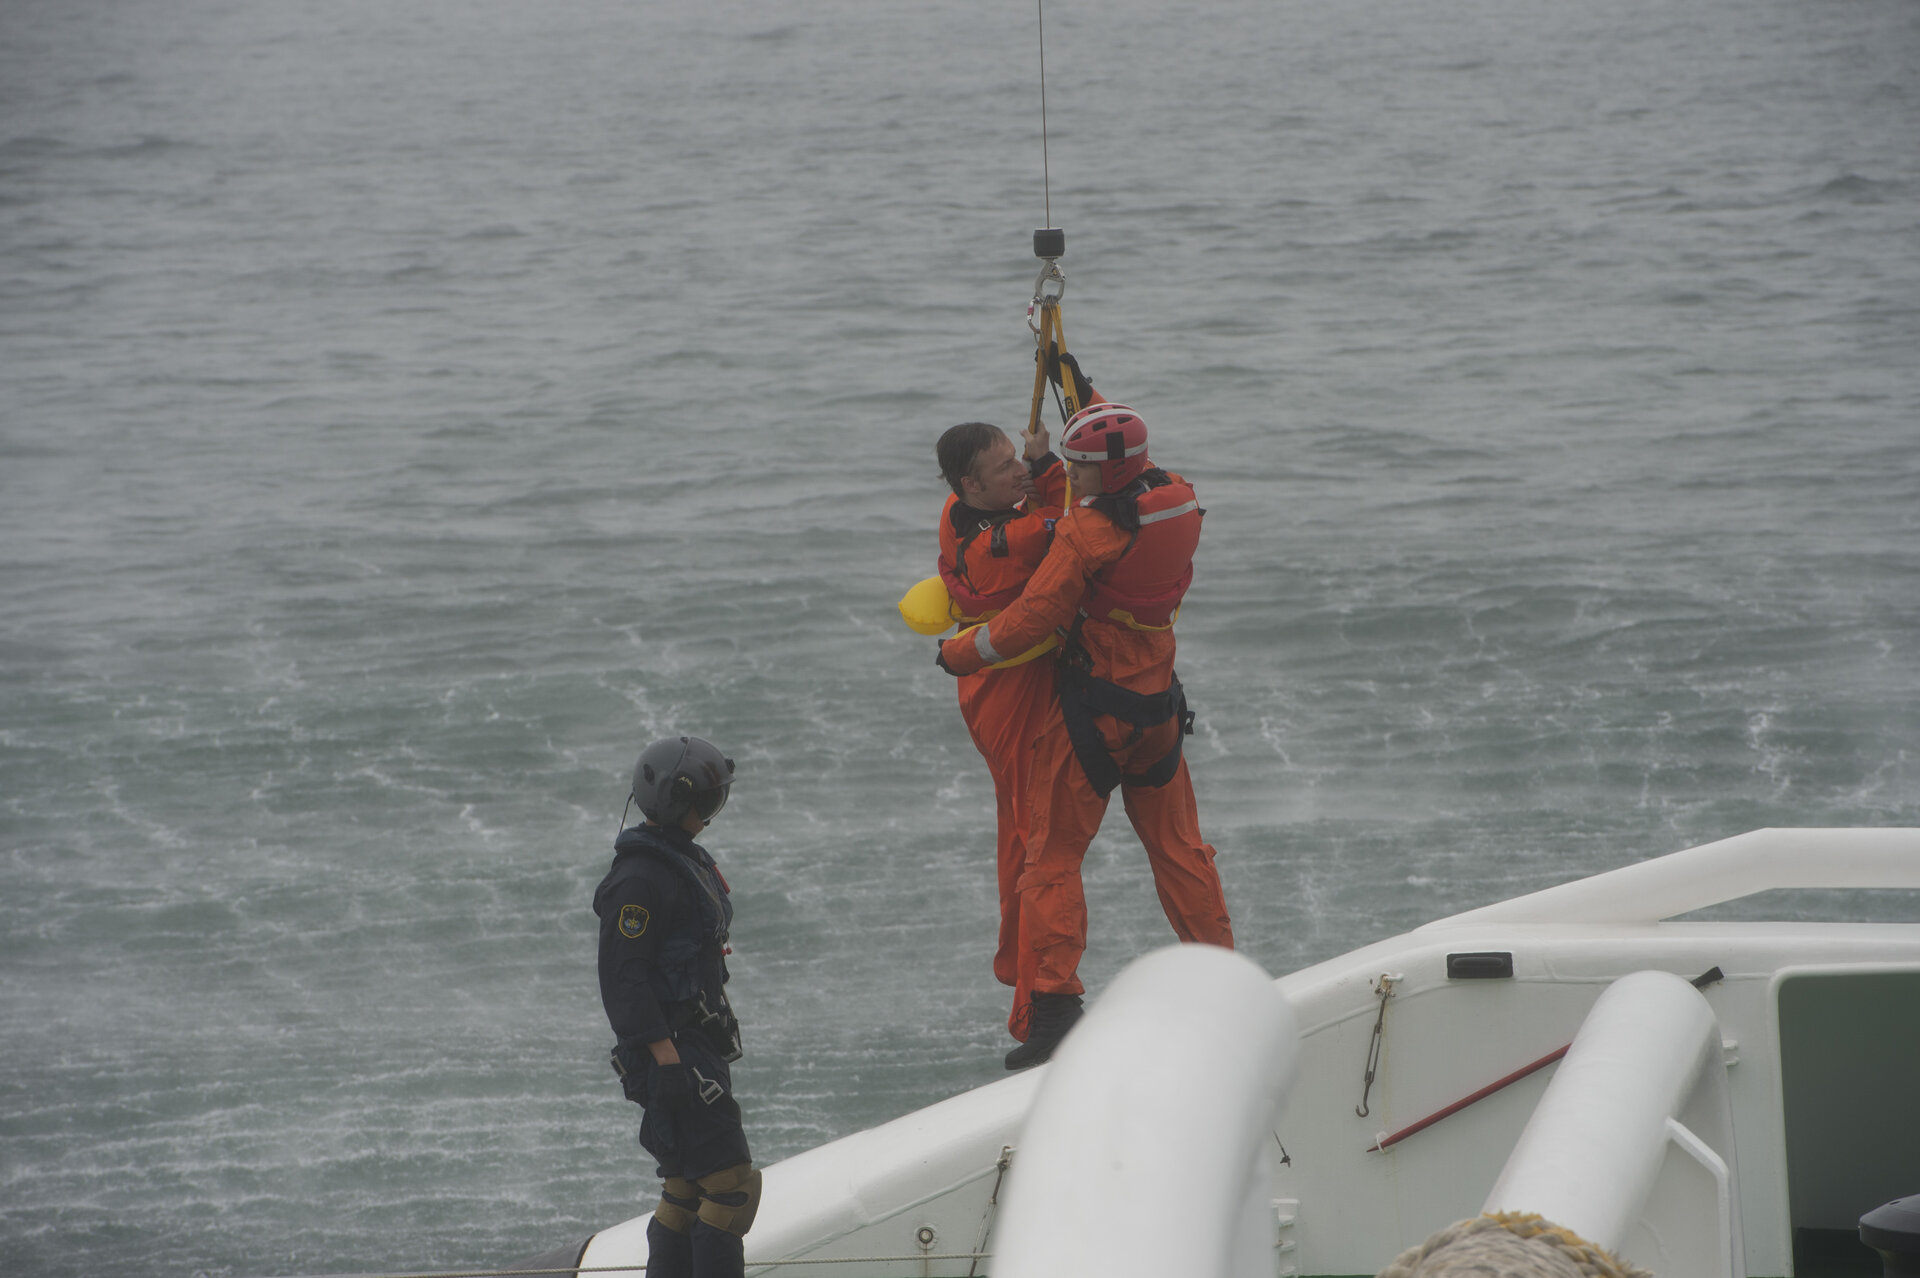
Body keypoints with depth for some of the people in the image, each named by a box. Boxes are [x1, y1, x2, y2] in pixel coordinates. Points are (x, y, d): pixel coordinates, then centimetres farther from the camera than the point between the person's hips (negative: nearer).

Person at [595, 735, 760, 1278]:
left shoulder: (684, 859, 15)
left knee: (688, 1188, 13)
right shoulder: (639, 878, -18)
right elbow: (623, 977, -22)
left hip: (700, 1045, 10)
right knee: (732, 1185, -12)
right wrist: (665, 1059, -26)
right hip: (674, 1050, -10)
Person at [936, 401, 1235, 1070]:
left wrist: (959, 653, -3)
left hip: (1092, 706, -7)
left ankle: (1054, 1001, -7)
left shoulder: (1087, 532, -21)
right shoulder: (1180, 502, -2)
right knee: (1177, 845, 19)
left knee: (1053, 854, 0)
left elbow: (1030, 619, -18)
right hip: (1158, 702, 7)